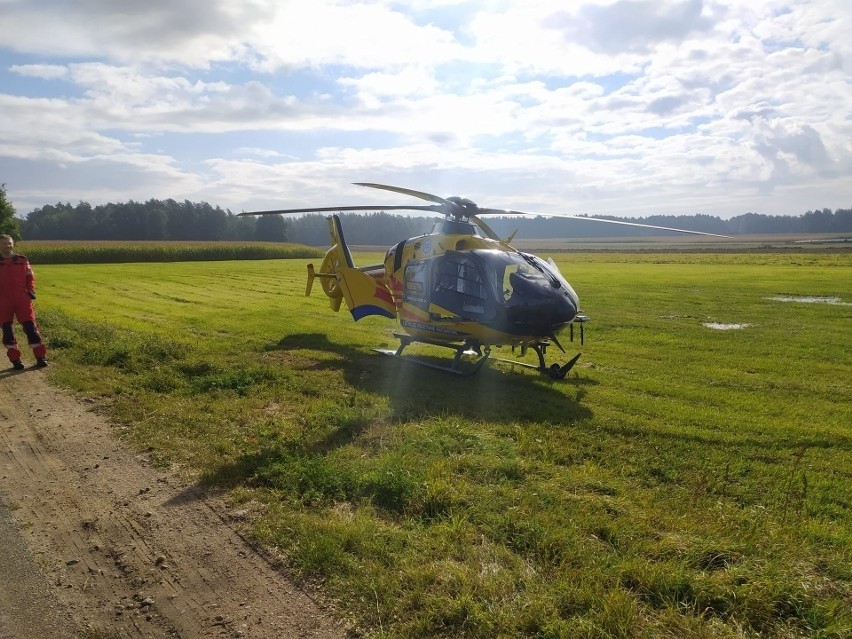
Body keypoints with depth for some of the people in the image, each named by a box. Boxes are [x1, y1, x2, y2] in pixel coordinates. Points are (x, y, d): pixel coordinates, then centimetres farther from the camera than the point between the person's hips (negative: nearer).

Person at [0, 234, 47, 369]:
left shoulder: (22, 260, 7)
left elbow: (30, 276, 12)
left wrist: (31, 291, -1)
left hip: (22, 299, 0)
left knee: (30, 327, -1)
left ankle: (40, 357, 4)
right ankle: (15, 359, 9)